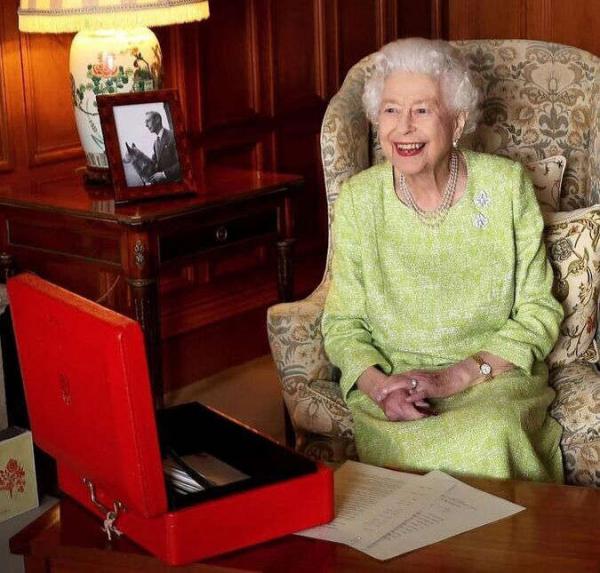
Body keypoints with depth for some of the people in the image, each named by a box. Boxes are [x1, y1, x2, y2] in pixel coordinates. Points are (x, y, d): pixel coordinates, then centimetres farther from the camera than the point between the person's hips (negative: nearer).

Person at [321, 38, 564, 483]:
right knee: (412, 449, -32)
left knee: (490, 437, -33)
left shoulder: (507, 185, -3)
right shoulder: (358, 199, 0)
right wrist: (378, 385, -18)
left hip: (494, 377, 0)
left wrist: (457, 376, -15)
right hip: (391, 379, 0)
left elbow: (539, 313, -1)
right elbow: (343, 323, 4)